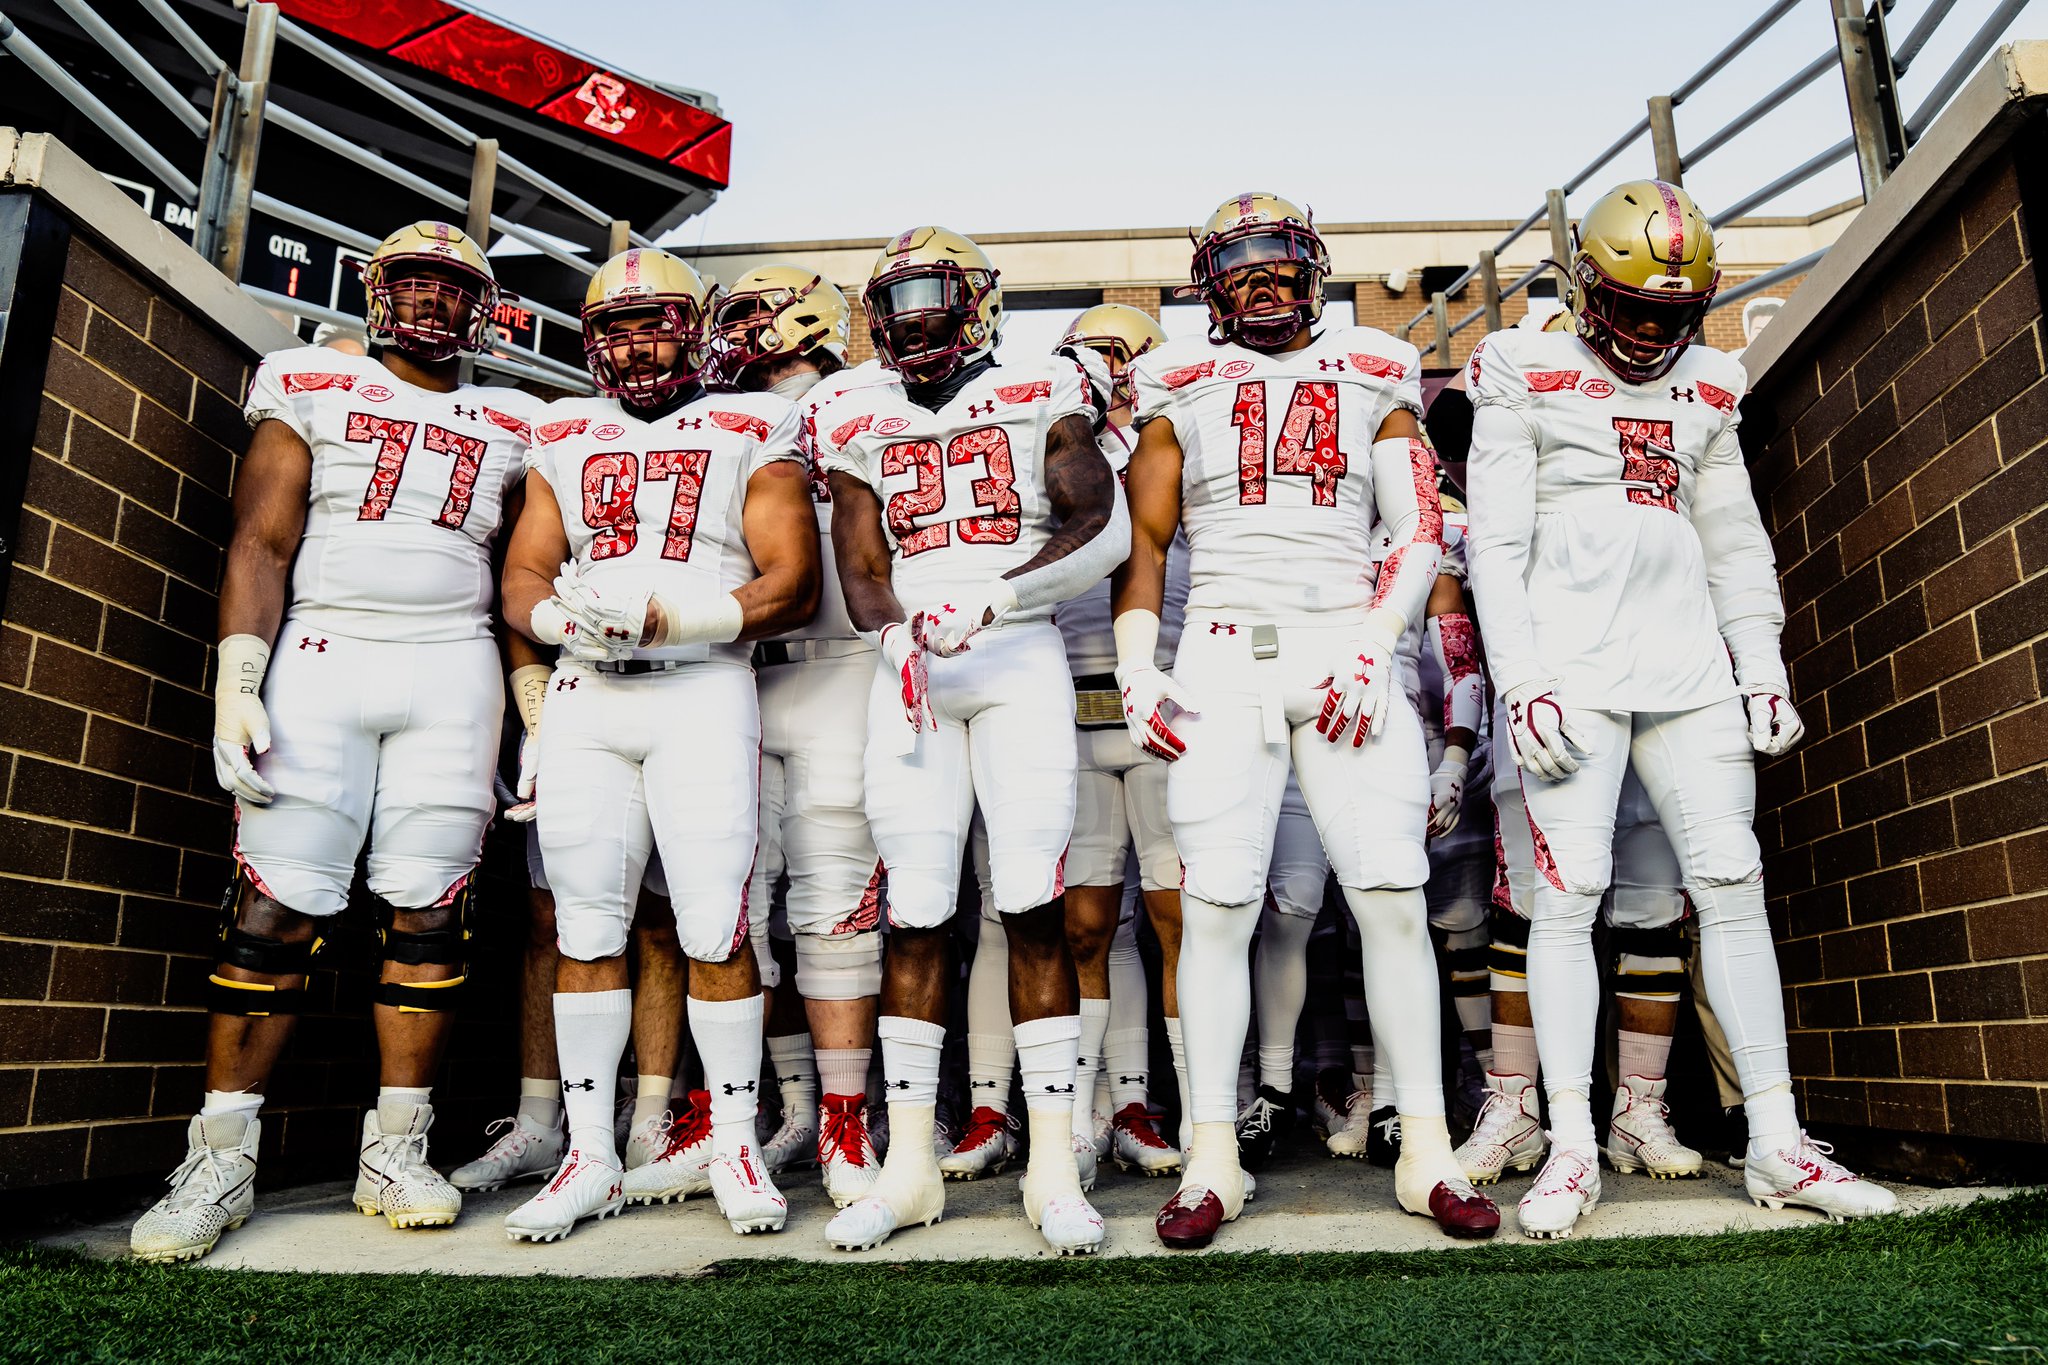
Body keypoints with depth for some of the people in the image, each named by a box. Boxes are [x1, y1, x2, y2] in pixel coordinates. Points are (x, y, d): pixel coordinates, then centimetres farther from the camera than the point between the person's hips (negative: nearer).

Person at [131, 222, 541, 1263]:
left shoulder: (509, 429, 16)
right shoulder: (312, 391, 11)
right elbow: (262, 544, 3)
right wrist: (236, 682, -7)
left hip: (452, 673, 2)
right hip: (317, 660, -1)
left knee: (429, 911, -2)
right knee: (276, 907, -6)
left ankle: (395, 1150, 8)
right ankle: (220, 1158, 4)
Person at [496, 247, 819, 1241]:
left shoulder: (752, 433, 7)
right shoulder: (564, 437, 20)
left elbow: (792, 586, -2)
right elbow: (523, 578, 16)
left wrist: (670, 617, -15)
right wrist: (565, 619, -8)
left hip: (702, 692, -3)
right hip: (583, 697, 4)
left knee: (714, 929, -6)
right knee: (586, 930, 3)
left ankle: (732, 1141, 9)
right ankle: (589, 1154, 12)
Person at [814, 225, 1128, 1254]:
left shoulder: (1039, 398, 8)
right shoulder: (860, 428, 17)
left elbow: (1104, 529, -4)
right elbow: (860, 569, 10)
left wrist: (987, 602, -17)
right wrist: (897, 637, -12)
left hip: (1019, 658, -2)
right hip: (907, 669, 3)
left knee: (1033, 904, -8)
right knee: (914, 911, 0)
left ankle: (1054, 1166, -1)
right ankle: (909, 1161, 10)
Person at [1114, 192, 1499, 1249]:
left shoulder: (1376, 380, 17)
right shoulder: (1181, 390, 16)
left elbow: (1421, 530, 7)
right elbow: (1143, 539, 12)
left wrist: (1375, 642, -8)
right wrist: (1135, 667, -2)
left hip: (1346, 646, 1)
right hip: (1221, 654, 0)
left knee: (1392, 896, -5)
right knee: (1215, 906, -5)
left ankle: (1427, 1150, 7)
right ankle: (1212, 1156, 3)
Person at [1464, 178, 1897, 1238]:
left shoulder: (1705, 392, 19)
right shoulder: (1527, 380, 4)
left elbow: (1734, 544, 20)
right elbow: (1497, 544, -3)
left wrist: (1763, 666, 10)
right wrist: (1521, 682, -13)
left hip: (1688, 664, 5)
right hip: (1570, 665, -5)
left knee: (1732, 883, 1)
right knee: (1568, 893, -8)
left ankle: (1777, 1145, 8)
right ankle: (1571, 1152, -1)